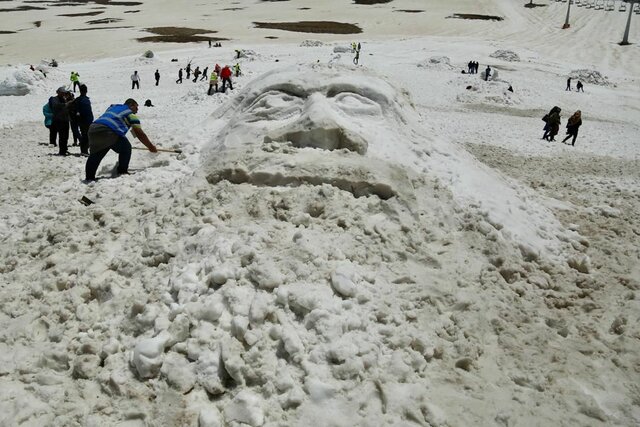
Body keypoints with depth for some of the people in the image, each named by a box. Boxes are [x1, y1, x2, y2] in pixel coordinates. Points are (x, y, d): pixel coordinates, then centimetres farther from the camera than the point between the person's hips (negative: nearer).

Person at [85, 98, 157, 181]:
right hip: (108, 132, -7)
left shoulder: (113, 107, 33)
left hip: (93, 128, 7)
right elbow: (140, 134, 12)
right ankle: (122, 172, 13)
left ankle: (89, 177, 20)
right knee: (126, 148, 12)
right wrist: (151, 147, 21)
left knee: (96, 154, 18)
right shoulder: (131, 115, 13)